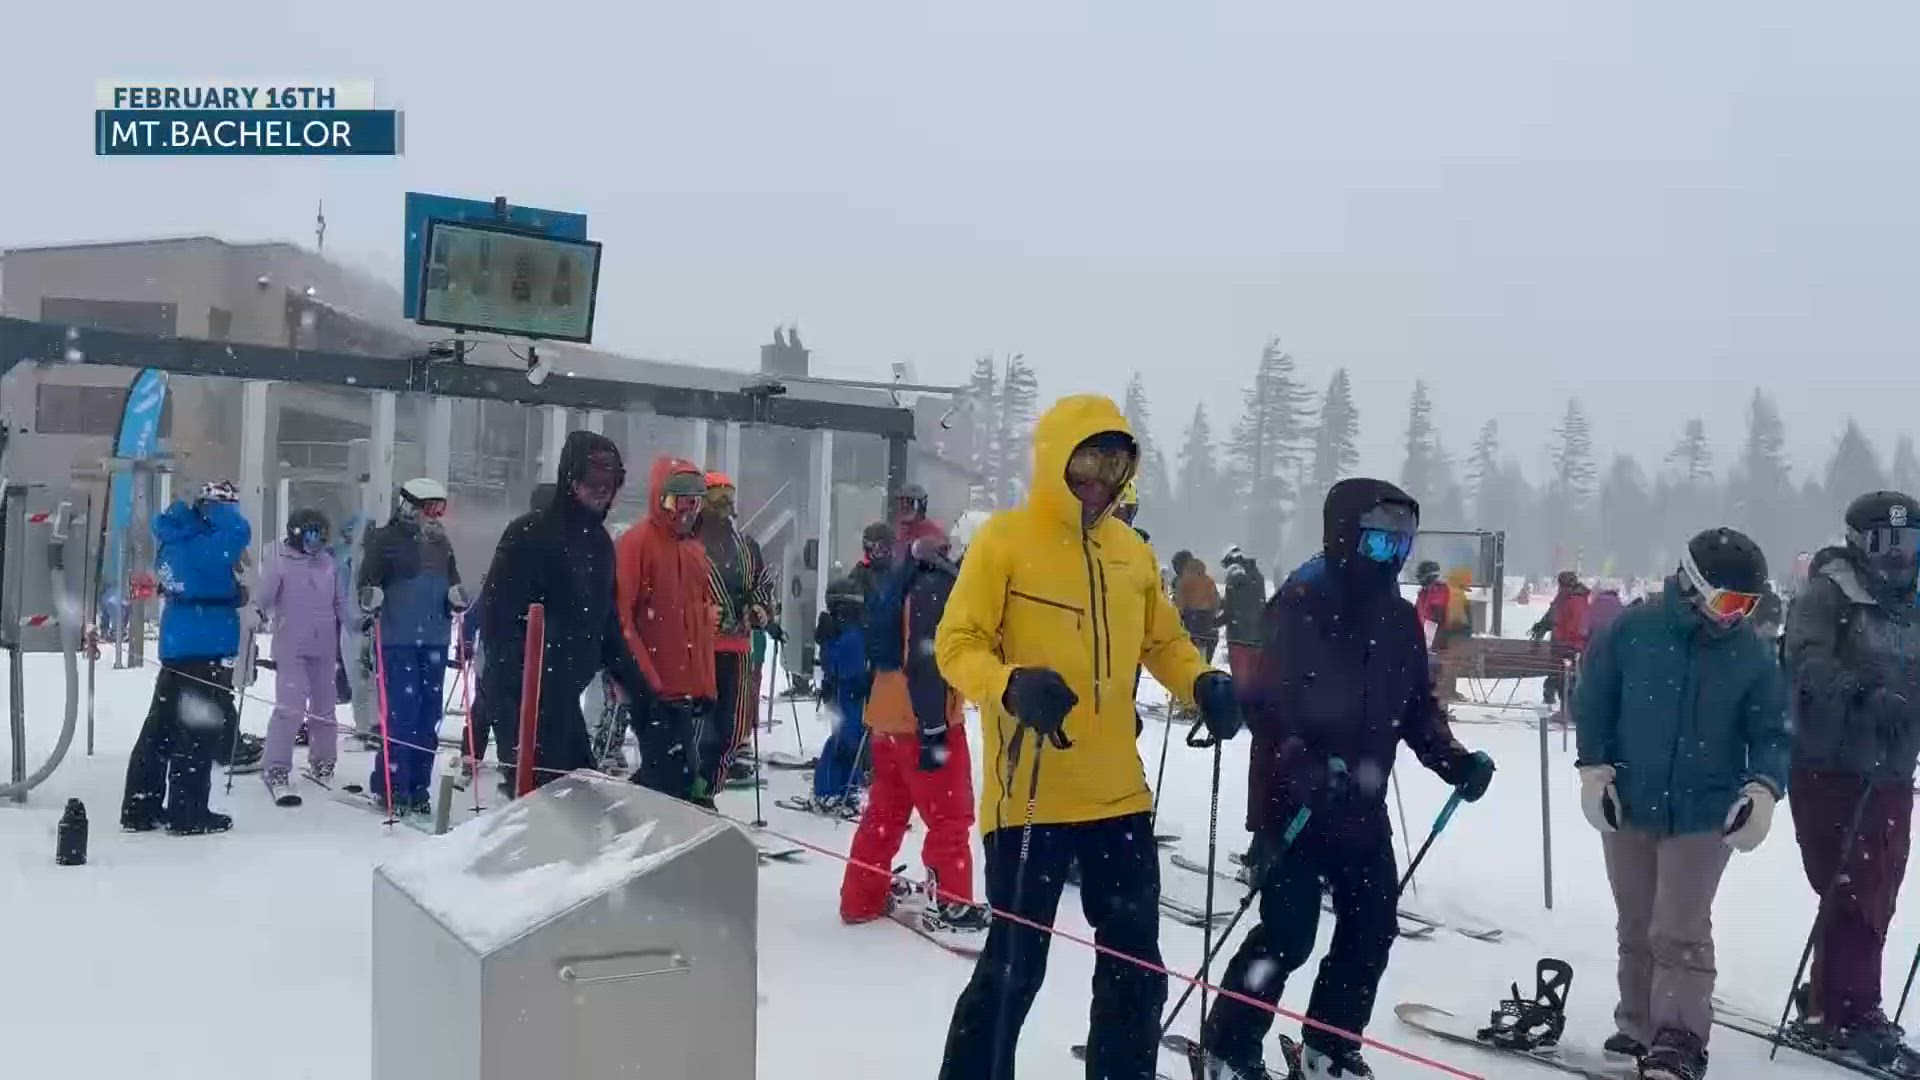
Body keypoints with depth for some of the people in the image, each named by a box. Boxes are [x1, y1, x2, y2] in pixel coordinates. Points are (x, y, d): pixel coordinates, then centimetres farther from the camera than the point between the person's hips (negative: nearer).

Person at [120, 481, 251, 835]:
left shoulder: (174, 538, 11)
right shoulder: (201, 545, -17)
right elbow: (240, 532, -31)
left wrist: (236, 595, 7)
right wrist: (214, 510, -13)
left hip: (177, 643, 9)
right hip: (207, 646, -9)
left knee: (161, 726, 13)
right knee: (199, 729, -2)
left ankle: (140, 808, 19)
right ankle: (188, 813, 1)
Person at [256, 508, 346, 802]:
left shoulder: (327, 562, 9)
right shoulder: (280, 562, -4)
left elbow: (339, 601, 18)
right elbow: (264, 596, -14)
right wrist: (258, 612, -33)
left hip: (325, 647, 5)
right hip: (292, 648, -5)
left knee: (324, 708, 13)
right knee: (291, 708, -12)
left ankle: (322, 764, 26)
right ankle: (277, 771, -5)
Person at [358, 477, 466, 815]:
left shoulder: (441, 543, 16)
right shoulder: (386, 540, -2)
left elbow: (452, 581, 24)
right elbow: (369, 581, -5)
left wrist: (457, 597, 3)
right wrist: (370, 606, -23)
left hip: (435, 639, 6)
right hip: (397, 639, -6)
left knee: (429, 714, 7)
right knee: (402, 713, -11)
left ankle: (417, 786, 14)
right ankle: (391, 785, -3)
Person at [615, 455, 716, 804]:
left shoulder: (695, 549, 16)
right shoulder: (636, 543, -9)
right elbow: (621, 617, -14)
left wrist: (705, 683, 17)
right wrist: (642, 679, -18)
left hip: (685, 686, 8)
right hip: (652, 686, -8)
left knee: (670, 771, 13)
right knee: (672, 776, -9)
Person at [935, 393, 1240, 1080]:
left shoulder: (1131, 551, 10)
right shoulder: (1006, 538, -7)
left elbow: (1163, 640, 19)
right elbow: (956, 644, -10)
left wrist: (1202, 684, -1)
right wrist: (1010, 685, -29)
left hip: (1118, 795, 6)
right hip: (1030, 794, -6)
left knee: (1136, 966, 16)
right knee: (1014, 967, 1)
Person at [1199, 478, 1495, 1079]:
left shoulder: (1399, 618, 8)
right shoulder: (1301, 604, -15)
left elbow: (1417, 705, 14)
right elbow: (1269, 702, -22)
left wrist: (1452, 760, -1)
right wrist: (1306, 766, -34)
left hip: (1362, 805, 8)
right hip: (1294, 802, -7)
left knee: (1373, 928, 11)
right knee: (1288, 933, -7)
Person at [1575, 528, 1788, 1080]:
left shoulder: (1751, 655, -5)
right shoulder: (1631, 630, -9)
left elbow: (1770, 734, 2)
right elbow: (1593, 702, 1)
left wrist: (1763, 788, -15)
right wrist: (1595, 768, -6)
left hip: (1705, 815, -1)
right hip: (1627, 807, 1)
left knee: (1680, 933, -6)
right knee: (1636, 930, 14)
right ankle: (1638, 1030, 28)